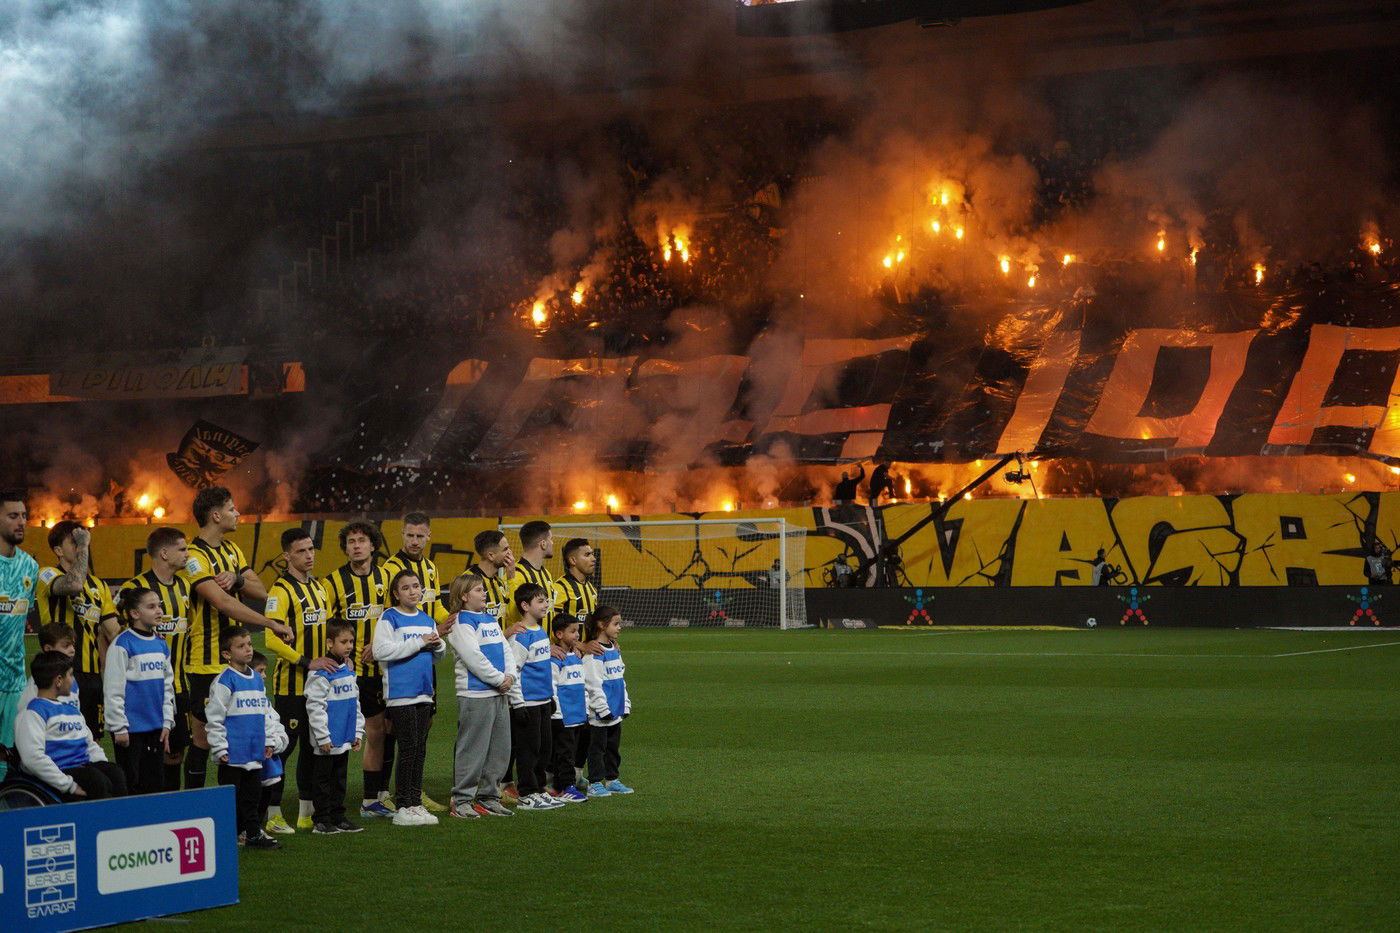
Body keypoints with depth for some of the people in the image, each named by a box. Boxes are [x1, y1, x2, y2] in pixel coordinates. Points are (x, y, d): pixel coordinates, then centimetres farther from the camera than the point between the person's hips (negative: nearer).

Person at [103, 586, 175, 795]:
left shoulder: (161, 644, 11)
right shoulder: (122, 645, -11)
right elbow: (113, 690, -12)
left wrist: (167, 723, 11)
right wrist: (119, 728, -12)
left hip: (156, 727, 6)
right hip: (131, 728, -6)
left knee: (156, 782, 9)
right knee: (131, 785, 0)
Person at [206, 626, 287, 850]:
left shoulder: (257, 679, 12)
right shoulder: (224, 681, -12)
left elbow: (267, 712, 21)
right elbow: (214, 716, -13)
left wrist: (271, 740, 15)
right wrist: (219, 747, -13)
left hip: (255, 754, 7)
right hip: (233, 754, -7)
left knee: (252, 794, 12)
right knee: (231, 795, 1)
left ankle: (252, 833, 20)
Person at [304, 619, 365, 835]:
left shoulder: (349, 669, 10)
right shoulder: (321, 673, -16)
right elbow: (314, 706, -17)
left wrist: (358, 732, 15)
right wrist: (323, 737, -17)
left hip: (345, 740, 8)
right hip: (328, 741, -8)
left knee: (340, 779, 14)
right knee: (324, 779, 1)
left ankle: (338, 818, 21)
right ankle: (322, 821, 7)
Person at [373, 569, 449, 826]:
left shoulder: (427, 619, 13)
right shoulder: (389, 618, -6)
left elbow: (437, 656, 21)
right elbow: (381, 651, -19)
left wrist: (437, 643, -3)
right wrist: (419, 642, -17)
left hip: (423, 693, 6)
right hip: (400, 693, -6)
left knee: (420, 749, 9)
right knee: (408, 748, -5)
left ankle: (416, 803, 15)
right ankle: (403, 808, 0)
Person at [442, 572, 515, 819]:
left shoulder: (490, 619, 17)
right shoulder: (461, 623, -9)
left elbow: (506, 650, 15)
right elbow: (474, 658, -17)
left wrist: (510, 676, -2)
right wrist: (499, 680, -13)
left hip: (499, 694, 8)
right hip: (475, 694, -8)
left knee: (500, 749, 11)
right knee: (472, 750, -5)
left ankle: (488, 798, 20)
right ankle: (461, 801, 2)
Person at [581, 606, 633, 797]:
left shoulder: (614, 649, 13)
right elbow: (593, 684, -18)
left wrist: (626, 704, 16)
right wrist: (603, 709, -18)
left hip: (616, 710, 8)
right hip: (600, 713, -8)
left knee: (613, 746, 14)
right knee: (597, 746, -1)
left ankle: (611, 779, 23)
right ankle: (595, 783, 5)